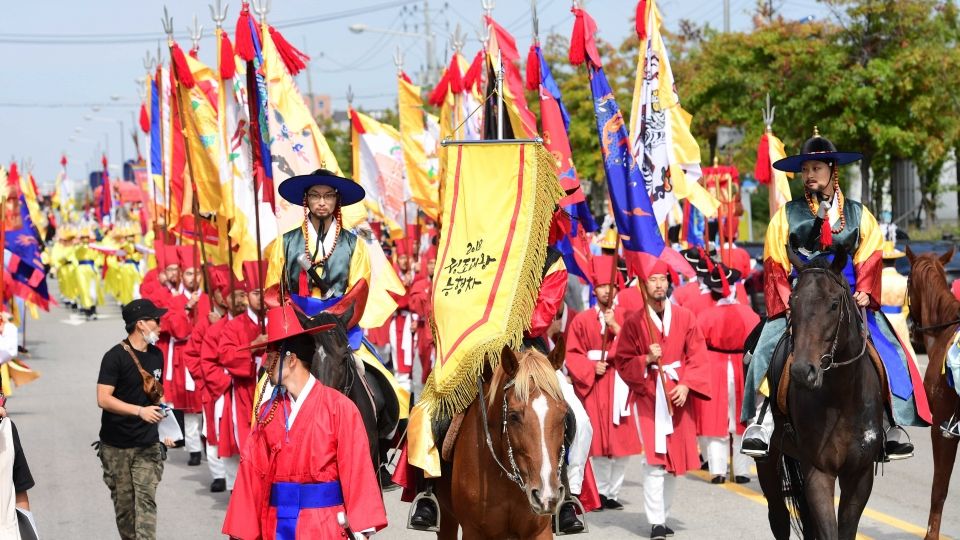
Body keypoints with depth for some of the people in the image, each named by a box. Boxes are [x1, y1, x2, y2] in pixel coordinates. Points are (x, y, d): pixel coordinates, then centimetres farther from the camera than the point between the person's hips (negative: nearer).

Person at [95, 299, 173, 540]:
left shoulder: (156, 355, 10)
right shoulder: (116, 357, -10)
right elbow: (103, 399, -17)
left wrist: (161, 412, 13)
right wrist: (140, 411, -24)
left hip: (148, 444, 4)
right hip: (117, 447, -4)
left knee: (146, 499, -8)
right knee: (124, 502, 5)